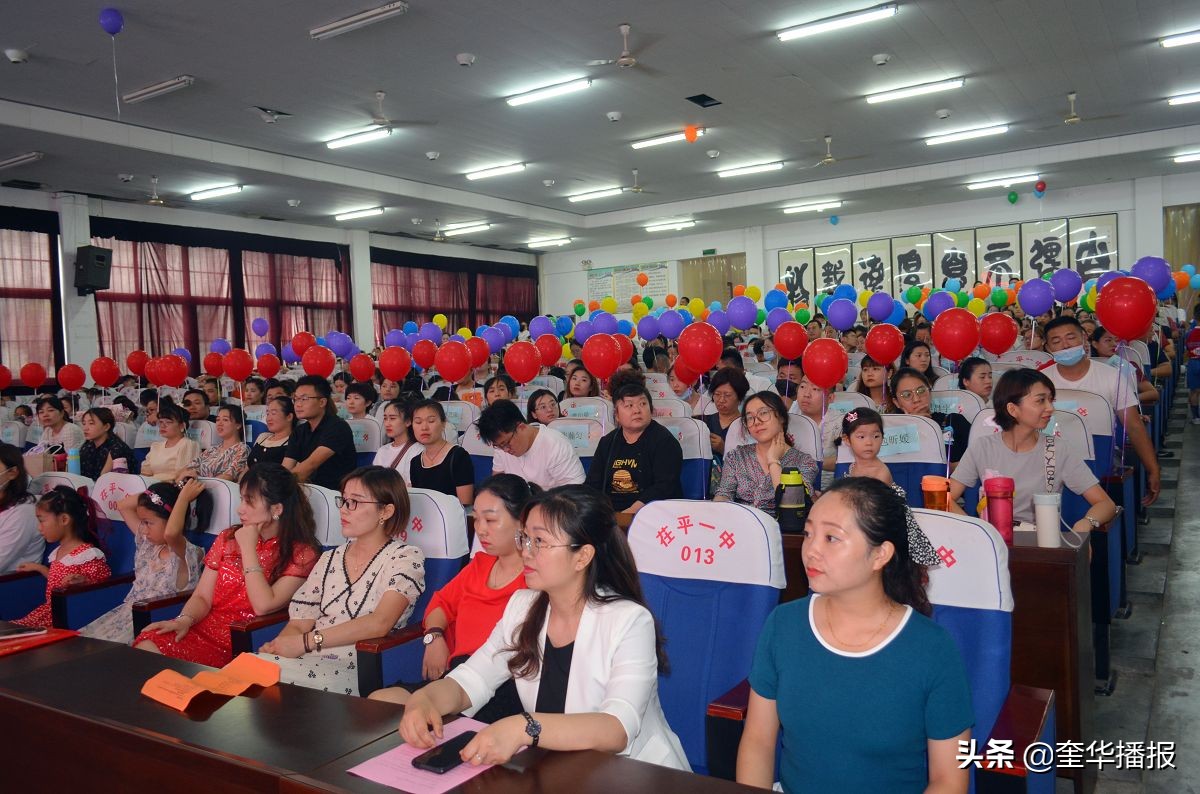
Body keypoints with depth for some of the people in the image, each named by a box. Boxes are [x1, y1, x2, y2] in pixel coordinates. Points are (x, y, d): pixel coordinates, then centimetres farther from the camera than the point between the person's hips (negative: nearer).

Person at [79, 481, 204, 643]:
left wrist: (184, 496, -30)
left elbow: (170, 533, -40)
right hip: (128, 613, 8)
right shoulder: (147, 543, 11)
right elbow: (122, 505, 19)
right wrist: (149, 495, 5)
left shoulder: (186, 554, -15)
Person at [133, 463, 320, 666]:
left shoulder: (301, 554, -4)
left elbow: (263, 606, -15)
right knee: (147, 645, -25)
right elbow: (202, 598, 10)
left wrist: (248, 549, -10)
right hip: (203, 630, 5)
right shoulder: (228, 539, 12)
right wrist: (185, 619, -12)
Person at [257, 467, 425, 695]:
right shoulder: (330, 559, 19)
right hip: (310, 660, 5)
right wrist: (278, 646, -12)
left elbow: (379, 622, -15)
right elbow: (299, 622, 11)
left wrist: (307, 641, -17)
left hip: (354, 668, -5)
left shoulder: (405, 557, 1)